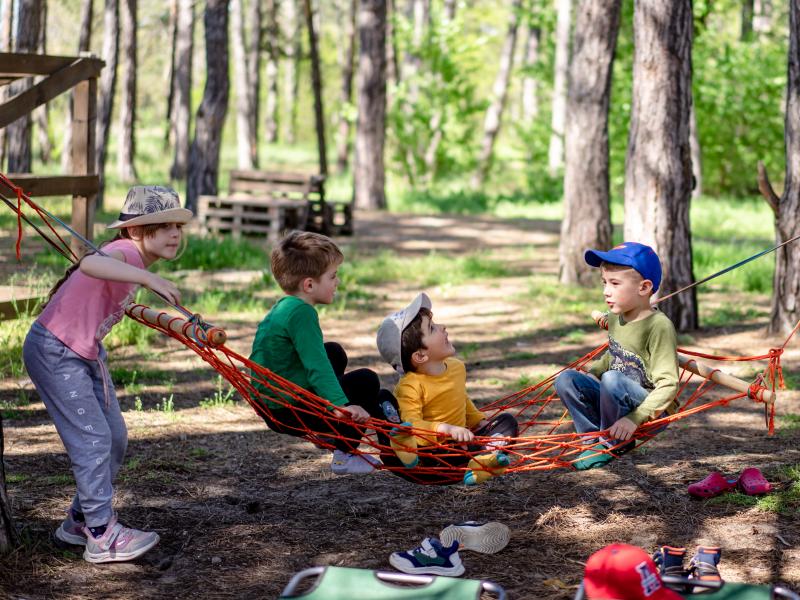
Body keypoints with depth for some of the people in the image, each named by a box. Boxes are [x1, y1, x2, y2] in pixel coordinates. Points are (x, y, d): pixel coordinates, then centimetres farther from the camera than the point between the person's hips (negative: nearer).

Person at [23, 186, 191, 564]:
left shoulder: (134, 259, 5)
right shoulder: (127, 251, -24)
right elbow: (90, 263, -49)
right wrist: (148, 278, -57)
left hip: (86, 354, 10)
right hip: (54, 352, -10)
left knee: (115, 438, 11)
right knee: (92, 439, -11)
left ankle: (80, 520, 25)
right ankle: (102, 536, -4)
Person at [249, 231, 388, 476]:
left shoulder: (283, 306, 11)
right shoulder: (301, 313, -21)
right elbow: (316, 366, -30)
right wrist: (341, 404, -37)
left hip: (269, 404, 10)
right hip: (288, 414, -10)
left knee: (334, 353, 25)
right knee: (366, 382, -3)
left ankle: (327, 433, 25)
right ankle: (344, 457, -1)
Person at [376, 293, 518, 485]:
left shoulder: (457, 367, 5)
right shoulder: (411, 387, -21)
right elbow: (411, 424, -33)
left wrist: (479, 421, 13)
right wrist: (446, 429, -44)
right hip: (433, 453, -8)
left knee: (507, 421, -4)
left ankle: (483, 460, -32)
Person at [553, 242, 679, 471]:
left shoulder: (659, 326, -20)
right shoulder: (615, 318, 4)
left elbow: (668, 385, -24)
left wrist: (635, 418, -33)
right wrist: (590, 373, 4)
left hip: (653, 411, -7)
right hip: (618, 402, 7)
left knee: (612, 379, -33)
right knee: (566, 379, -9)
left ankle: (612, 444, -11)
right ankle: (597, 438, -4)